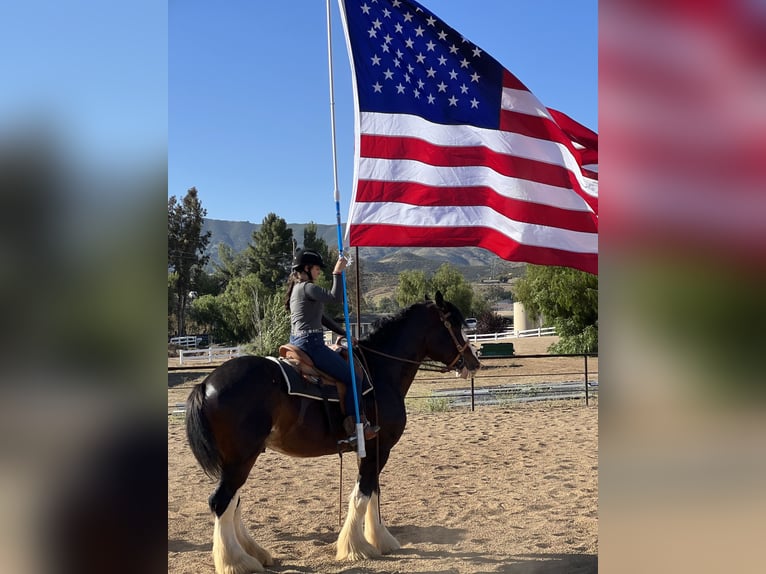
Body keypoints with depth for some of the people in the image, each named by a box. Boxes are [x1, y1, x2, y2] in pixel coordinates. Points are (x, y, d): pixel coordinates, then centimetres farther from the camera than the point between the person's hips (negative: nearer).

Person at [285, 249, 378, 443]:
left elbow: (321, 317, 23)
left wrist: (343, 333, 21)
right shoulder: (307, 287, -12)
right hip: (311, 343, -11)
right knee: (352, 379, -4)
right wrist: (337, 273, -17)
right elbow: (335, 297, -25)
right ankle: (354, 427, -4)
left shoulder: (297, 288, 21)